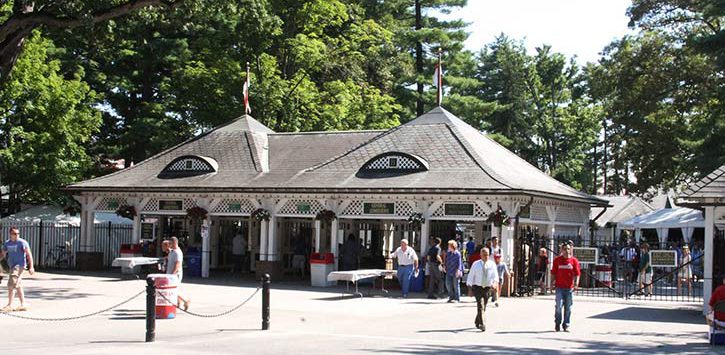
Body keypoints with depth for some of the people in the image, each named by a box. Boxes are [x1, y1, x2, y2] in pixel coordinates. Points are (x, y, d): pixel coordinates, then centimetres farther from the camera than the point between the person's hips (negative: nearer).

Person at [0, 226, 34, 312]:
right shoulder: (7, 243, 10)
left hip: (19, 266, -7)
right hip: (11, 266, 7)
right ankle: (23, 305, 18)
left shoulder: (22, 242, -9)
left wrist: (31, 267, -15)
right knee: (18, 286, 11)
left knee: (11, 285, -12)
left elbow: (29, 254, -10)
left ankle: (9, 305, -8)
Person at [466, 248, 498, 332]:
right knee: (480, 306, -17)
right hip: (477, 287, -3)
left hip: (487, 288, 3)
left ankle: (477, 322, 35)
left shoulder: (492, 264, 2)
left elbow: (495, 275, -7)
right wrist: (469, 288, -6)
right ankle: (482, 324, -22)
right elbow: (471, 276, 0)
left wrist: (495, 283, -27)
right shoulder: (476, 264, -2)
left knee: (483, 306, 13)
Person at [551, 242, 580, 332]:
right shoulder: (557, 260, 4)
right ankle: (557, 324, 10)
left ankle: (566, 325, 15)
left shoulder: (574, 260, 3)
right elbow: (553, 273, 8)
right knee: (558, 306, -5)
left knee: (568, 307, 5)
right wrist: (552, 283, 4)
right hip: (559, 287, -1)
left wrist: (576, 284, -10)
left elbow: (577, 273, 2)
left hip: (569, 287, 1)